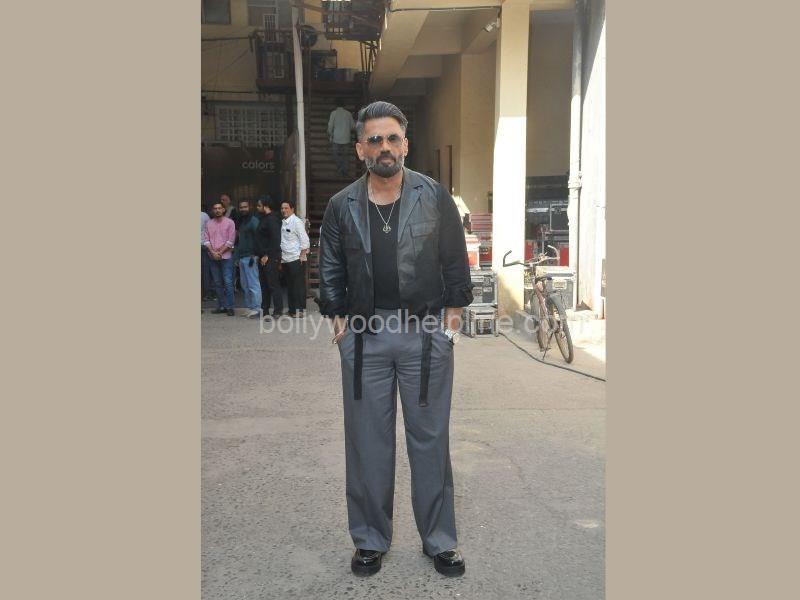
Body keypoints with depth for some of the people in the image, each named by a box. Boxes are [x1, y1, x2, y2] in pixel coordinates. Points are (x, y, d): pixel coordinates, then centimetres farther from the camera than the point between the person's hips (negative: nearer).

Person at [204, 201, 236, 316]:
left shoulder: (229, 222, -1)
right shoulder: (209, 224, 10)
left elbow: (230, 241, -6)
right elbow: (206, 240, 6)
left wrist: (220, 252, -11)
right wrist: (213, 252, -8)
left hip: (226, 256, -4)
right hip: (213, 258, 4)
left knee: (228, 282, -8)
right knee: (217, 283, 6)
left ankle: (229, 307, -3)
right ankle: (221, 306, 12)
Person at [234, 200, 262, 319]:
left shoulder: (253, 220, -7)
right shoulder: (240, 221, 20)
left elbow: (257, 239, -14)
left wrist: (253, 255, -19)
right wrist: (237, 256, 16)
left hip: (250, 257, -9)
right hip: (242, 257, 9)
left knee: (253, 284, -8)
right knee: (245, 285, 9)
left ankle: (256, 309, -5)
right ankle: (249, 307, 14)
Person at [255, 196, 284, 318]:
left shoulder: (272, 220, -13)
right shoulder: (263, 219, 18)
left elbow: (275, 240, -21)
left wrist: (267, 256, -20)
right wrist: (259, 255, 14)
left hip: (270, 258, -10)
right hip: (263, 258, 10)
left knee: (273, 284, -8)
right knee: (264, 284, 13)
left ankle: (278, 311, -3)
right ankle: (264, 310, 21)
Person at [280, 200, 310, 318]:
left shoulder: (296, 221, -8)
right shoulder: (283, 223, 15)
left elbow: (304, 240, -13)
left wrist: (302, 255, -15)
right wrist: (281, 256, 14)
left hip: (296, 259, -8)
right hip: (285, 259, 8)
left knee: (299, 285, -3)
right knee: (290, 285, 12)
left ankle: (300, 310, 1)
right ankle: (292, 310, 20)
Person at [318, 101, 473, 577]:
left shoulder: (435, 197, 1)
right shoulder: (341, 206, 5)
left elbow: (455, 261, 5)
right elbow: (331, 270, 11)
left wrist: (452, 316, 1)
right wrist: (340, 320, 4)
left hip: (427, 332, -1)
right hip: (364, 334, 2)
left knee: (430, 439, 7)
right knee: (367, 443, 8)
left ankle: (440, 540, 23)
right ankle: (371, 540, 25)